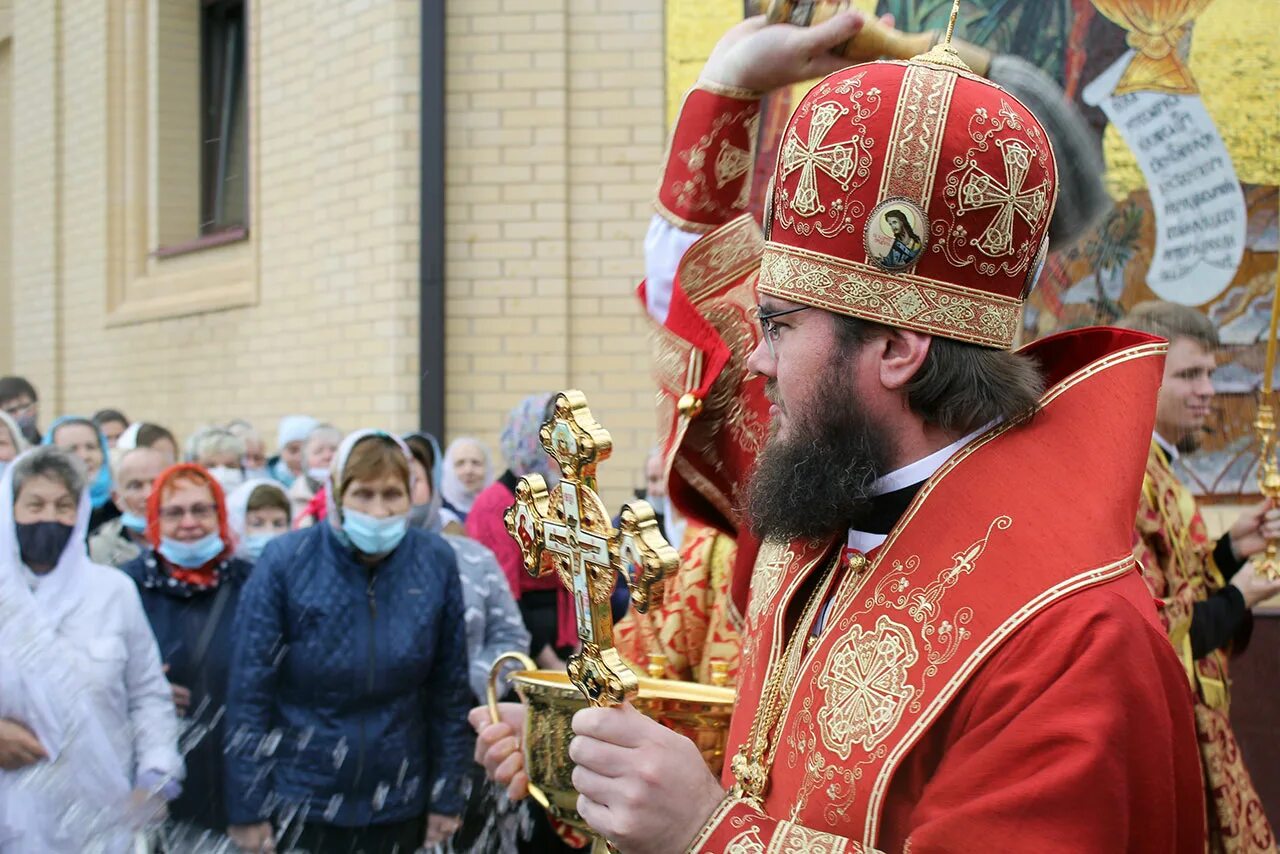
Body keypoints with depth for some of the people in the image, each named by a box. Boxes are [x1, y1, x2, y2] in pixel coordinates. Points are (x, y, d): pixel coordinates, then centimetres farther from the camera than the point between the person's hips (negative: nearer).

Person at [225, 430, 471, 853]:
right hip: (298, 806, -2)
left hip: (399, 805, 2)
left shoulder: (436, 562, -5)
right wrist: (248, 810, -8)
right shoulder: (284, 561, -12)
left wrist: (446, 798, 2)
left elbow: (450, 690, 1)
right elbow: (250, 690, -8)